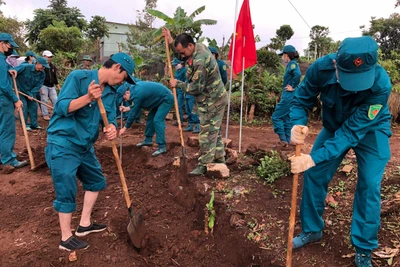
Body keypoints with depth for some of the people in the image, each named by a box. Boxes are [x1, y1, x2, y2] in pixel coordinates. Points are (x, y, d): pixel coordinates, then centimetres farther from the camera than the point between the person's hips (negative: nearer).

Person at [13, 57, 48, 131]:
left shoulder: (42, 74, -12)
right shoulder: (25, 67, -24)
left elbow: (38, 86, -13)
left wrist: (31, 94, -23)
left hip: (30, 91, 5)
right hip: (20, 90, -5)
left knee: (33, 105, 4)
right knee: (24, 106, -11)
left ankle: (34, 124, 14)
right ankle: (25, 125, 0)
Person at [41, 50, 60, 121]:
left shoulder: (53, 67, 16)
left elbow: (55, 78, 21)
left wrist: (58, 87, 18)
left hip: (52, 86, 6)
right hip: (43, 86, -6)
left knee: (55, 100, 3)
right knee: (44, 101, -1)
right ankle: (45, 115, 6)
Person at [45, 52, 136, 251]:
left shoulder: (110, 93, 6)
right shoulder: (78, 77, -15)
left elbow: (110, 118, -1)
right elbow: (60, 107, -20)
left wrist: (112, 128, -24)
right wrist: (87, 97, -32)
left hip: (85, 146, 8)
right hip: (62, 145, -8)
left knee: (96, 181, 17)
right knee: (66, 192, -1)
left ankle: (84, 224, 33)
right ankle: (66, 238, 17)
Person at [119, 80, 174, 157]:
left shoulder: (137, 94, -26)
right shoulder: (135, 87, 2)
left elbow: (133, 113, -18)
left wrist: (125, 128, -9)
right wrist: (127, 108, 11)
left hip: (167, 99, -10)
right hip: (160, 99, 11)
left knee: (157, 120, -18)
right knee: (150, 118, 13)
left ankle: (162, 147, -16)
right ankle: (148, 140, 26)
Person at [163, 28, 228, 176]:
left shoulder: (200, 62, -28)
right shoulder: (200, 47, 3)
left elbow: (196, 88, -24)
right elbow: (180, 48, 25)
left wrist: (178, 84, -12)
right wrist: (171, 40, 15)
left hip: (211, 101, -10)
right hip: (213, 99, 10)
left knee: (207, 133, -3)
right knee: (214, 131, 17)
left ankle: (204, 166, 7)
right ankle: (219, 159, 28)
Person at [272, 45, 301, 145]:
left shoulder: (292, 64, -11)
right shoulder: (291, 64, 16)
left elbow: (298, 74, -29)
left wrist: (293, 87, -20)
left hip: (289, 96, -10)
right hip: (290, 96, 10)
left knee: (276, 117, -4)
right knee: (287, 118, 14)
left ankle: (283, 139, -4)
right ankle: (287, 141, 20)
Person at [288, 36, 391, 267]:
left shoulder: (381, 85, -37)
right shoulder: (322, 68, -30)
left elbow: (353, 131, -36)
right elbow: (301, 100, -17)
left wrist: (314, 158, -45)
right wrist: (297, 125, -40)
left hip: (370, 130, -3)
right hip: (334, 126, 3)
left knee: (369, 184, -12)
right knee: (313, 175, 1)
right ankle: (312, 230, 22)